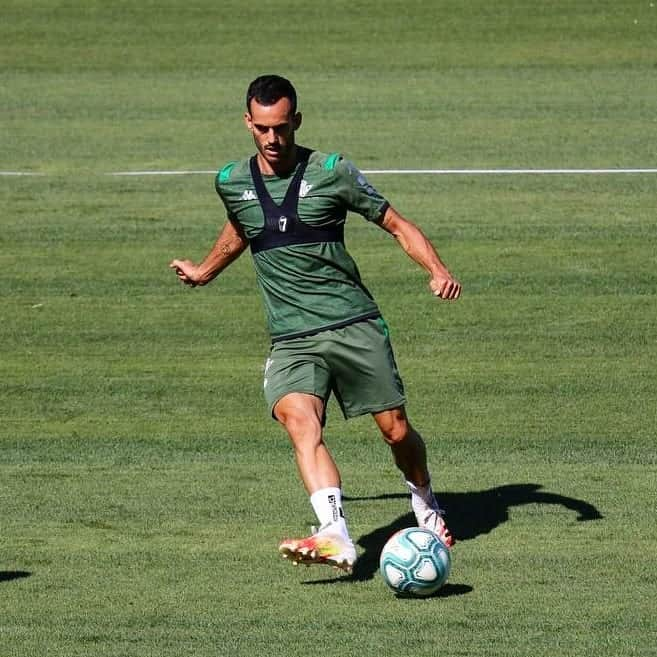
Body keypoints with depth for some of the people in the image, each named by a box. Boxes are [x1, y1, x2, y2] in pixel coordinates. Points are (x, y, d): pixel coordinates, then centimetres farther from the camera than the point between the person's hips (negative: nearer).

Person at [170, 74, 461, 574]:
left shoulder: (332, 172, -2)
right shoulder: (232, 183, 8)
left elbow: (398, 225, 3)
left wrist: (438, 270, -12)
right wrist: (205, 272, 47)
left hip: (355, 325, -1)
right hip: (291, 340, 1)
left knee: (396, 431, -1)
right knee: (299, 419, -27)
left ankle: (426, 506, 33)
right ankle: (336, 537, -42)